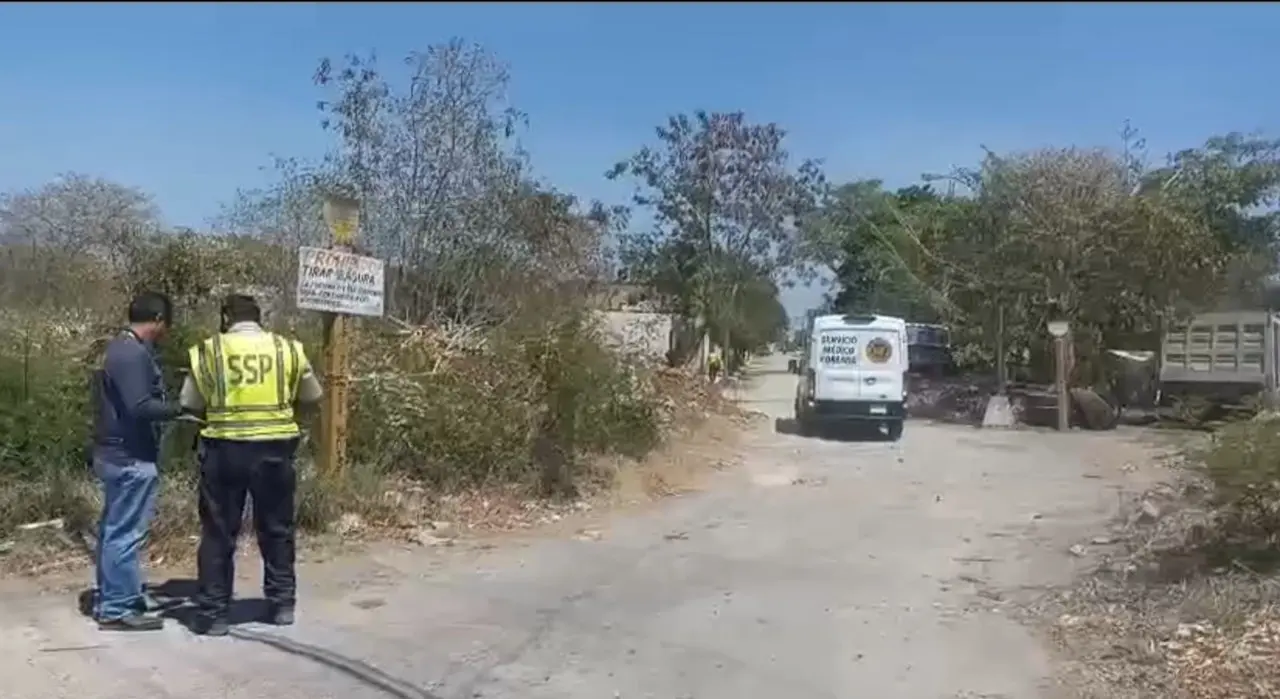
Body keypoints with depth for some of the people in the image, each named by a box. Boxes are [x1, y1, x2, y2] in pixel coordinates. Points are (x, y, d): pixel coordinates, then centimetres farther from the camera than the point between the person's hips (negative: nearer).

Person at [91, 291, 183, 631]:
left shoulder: (118, 348, 15)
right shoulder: (134, 354, -18)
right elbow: (140, 407, -26)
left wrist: (170, 405, 13)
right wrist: (181, 407, -16)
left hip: (115, 453, 11)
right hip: (130, 457, -11)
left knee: (113, 529, 16)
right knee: (126, 533, -4)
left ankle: (108, 600, 25)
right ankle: (117, 609, 2)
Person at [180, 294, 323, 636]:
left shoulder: (209, 350, 0)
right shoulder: (287, 349, 3)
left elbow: (190, 403, 4)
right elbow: (312, 396, 13)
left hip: (224, 448, -1)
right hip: (275, 448, 1)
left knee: (218, 534, 9)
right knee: (276, 530, 15)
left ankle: (213, 614, 12)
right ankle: (281, 605, 22)